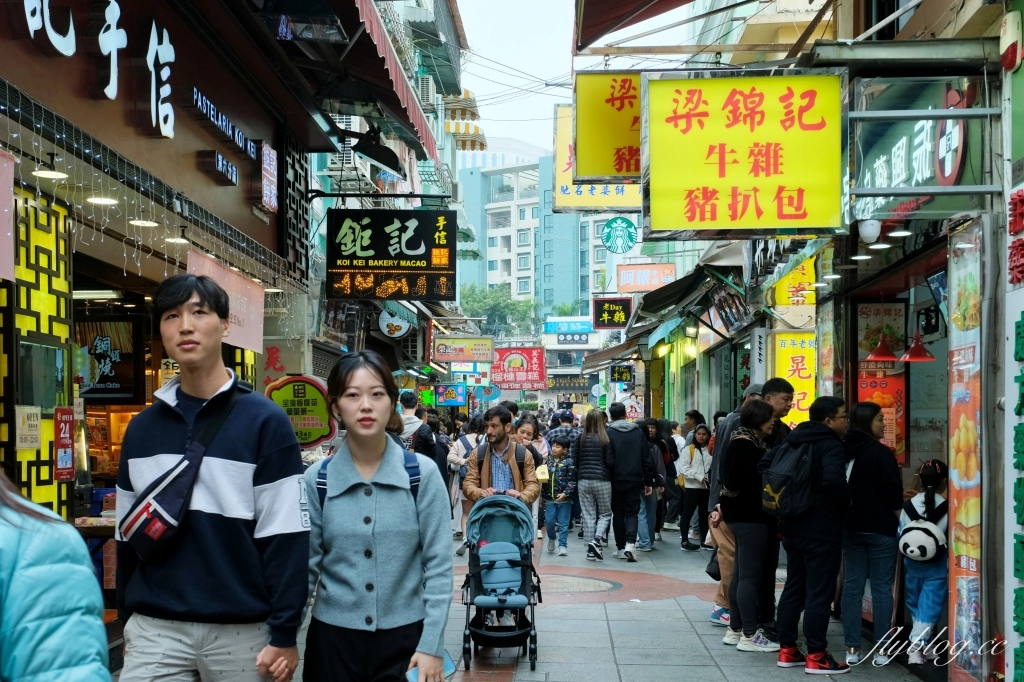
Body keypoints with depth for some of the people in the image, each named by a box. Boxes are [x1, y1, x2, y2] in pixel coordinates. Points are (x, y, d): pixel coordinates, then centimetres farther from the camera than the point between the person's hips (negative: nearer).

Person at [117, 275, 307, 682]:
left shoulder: (265, 421, -6)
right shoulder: (141, 428, 8)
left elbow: (284, 537, -9)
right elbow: (127, 535, 14)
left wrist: (284, 633, -11)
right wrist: (127, 620, 14)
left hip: (242, 630, -3)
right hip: (154, 628, 3)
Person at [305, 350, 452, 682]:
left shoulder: (423, 474, -4)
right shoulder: (316, 480, -2)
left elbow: (438, 565, -4)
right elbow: (305, 567, 2)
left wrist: (432, 645, -8)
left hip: (405, 637, -1)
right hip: (333, 637, 1)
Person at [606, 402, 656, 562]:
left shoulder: (608, 432, -7)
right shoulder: (638, 431, 3)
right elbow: (646, 458, 4)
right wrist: (648, 481, 10)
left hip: (615, 481, -1)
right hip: (634, 480, 2)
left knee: (618, 513, 11)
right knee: (632, 512, 7)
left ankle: (620, 548, 12)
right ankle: (630, 543, -14)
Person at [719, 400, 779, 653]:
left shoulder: (752, 443, 14)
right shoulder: (744, 444, -16)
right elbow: (735, 482, -24)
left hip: (747, 517, 10)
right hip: (749, 518, -10)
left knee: (741, 574, 14)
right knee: (750, 576, -6)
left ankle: (735, 630, 21)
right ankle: (749, 635, -2)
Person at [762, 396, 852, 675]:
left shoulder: (793, 440, 11)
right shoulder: (831, 445, -15)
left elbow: (764, 465, 15)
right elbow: (833, 480, -32)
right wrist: (846, 502, -14)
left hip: (793, 526, 8)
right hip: (822, 530, -8)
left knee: (793, 588, 14)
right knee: (820, 592, -3)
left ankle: (787, 650, 18)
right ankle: (816, 656, 0)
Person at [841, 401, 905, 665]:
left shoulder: (842, 451, 6)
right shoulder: (881, 453, -13)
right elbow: (893, 495, -12)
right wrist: (899, 525, 0)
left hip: (851, 528, 5)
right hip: (880, 529, -5)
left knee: (852, 586, 7)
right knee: (882, 588, 1)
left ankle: (852, 649, 7)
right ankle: (881, 650, 2)